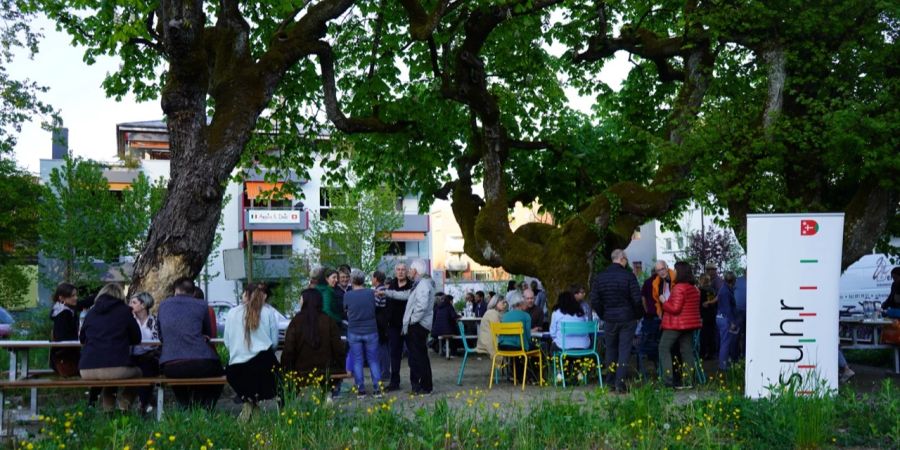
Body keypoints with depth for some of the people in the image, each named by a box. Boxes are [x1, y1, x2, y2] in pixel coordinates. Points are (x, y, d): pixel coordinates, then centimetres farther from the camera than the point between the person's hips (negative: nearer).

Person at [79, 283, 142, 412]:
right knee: (137, 372, 28)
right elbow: (136, 339, 14)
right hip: (115, 368, -4)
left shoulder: (91, 312, 16)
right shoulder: (124, 311, 7)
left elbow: (82, 339, 29)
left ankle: (107, 408, 21)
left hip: (87, 371, 4)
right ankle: (124, 404, 9)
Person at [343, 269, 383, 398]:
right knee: (373, 361, 8)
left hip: (354, 332, 0)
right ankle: (377, 389, 5)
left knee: (357, 361, 7)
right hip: (370, 331, 1)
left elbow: (346, 310, 6)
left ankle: (360, 390, 8)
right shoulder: (371, 293, -4)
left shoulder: (347, 295, -7)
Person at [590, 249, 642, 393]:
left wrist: (603, 316, 10)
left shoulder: (599, 277, 0)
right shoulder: (629, 276, -10)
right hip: (627, 319, -2)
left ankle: (611, 382, 16)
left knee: (610, 350, 14)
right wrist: (637, 315, 3)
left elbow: (594, 301, -2)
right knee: (624, 350, 2)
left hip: (609, 320, 3)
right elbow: (637, 299, -12)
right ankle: (620, 382, -4)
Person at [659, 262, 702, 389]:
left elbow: (675, 308, -21)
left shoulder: (679, 288, -17)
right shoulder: (694, 289, 10)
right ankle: (688, 380, 8)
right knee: (687, 350, 10)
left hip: (676, 325, -8)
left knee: (664, 348, -1)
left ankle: (668, 380, -9)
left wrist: (664, 302, -5)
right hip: (690, 324, 8)